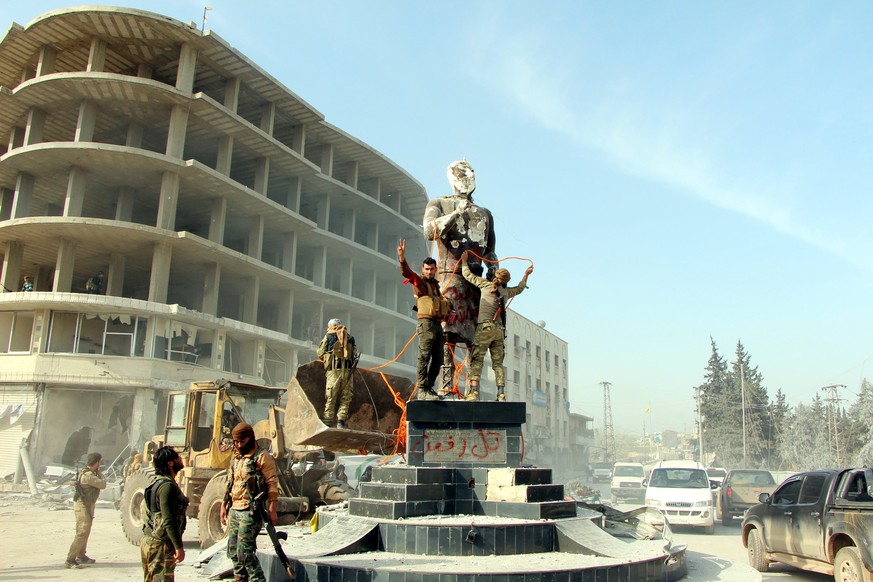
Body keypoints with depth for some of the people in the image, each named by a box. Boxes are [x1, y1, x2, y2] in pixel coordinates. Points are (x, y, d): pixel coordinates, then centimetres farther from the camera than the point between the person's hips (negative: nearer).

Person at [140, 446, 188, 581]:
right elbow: (169, 521, -24)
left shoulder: (158, 482, 13)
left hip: (148, 540, 10)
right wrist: (179, 547, -22)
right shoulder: (167, 486, -19)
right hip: (160, 545, -10)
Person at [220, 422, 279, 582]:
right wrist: (224, 505, 20)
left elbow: (272, 484, -13)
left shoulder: (262, 457, -10)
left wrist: (272, 509, -17)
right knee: (233, 550, 11)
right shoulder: (235, 458, 15)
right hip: (234, 510, 8)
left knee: (245, 551, -10)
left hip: (251, 511, -8)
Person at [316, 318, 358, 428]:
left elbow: (320, 354, 7)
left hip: (333, 370, -1)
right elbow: (355, 353, 8)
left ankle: (328, 422, 0)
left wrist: (326, 357, 27)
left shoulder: (328, 337, 6)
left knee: (330, 398, 3)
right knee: (346, 398, 8)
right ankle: (341, 420, 0)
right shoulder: (350, 338, 13)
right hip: (348, 370, 1)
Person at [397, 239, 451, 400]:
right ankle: (422, 390, -16)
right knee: (424, 357, -14)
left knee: (437, 359, 6)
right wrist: (402, 257, -33)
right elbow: (406, 272, -16)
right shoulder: (419, 281, 3)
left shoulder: (435, 284, 26)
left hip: (438, 324, 8)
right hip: (427, 322, -8)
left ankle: (429, 388, 14)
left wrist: (445, 303, 15)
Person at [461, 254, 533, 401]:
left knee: (477, 360, -7)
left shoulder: (485, 284, 3)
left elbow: (468, 275, 11)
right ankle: (501, 393, 3)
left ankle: (474, 391, -18)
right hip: (500, 330, 4)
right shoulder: (506, 291, 16)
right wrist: (526, 275, 48)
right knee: (498, 363, 8)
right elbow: (519, 288, 37)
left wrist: (464, 261, 26)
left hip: (484, 327, -4)